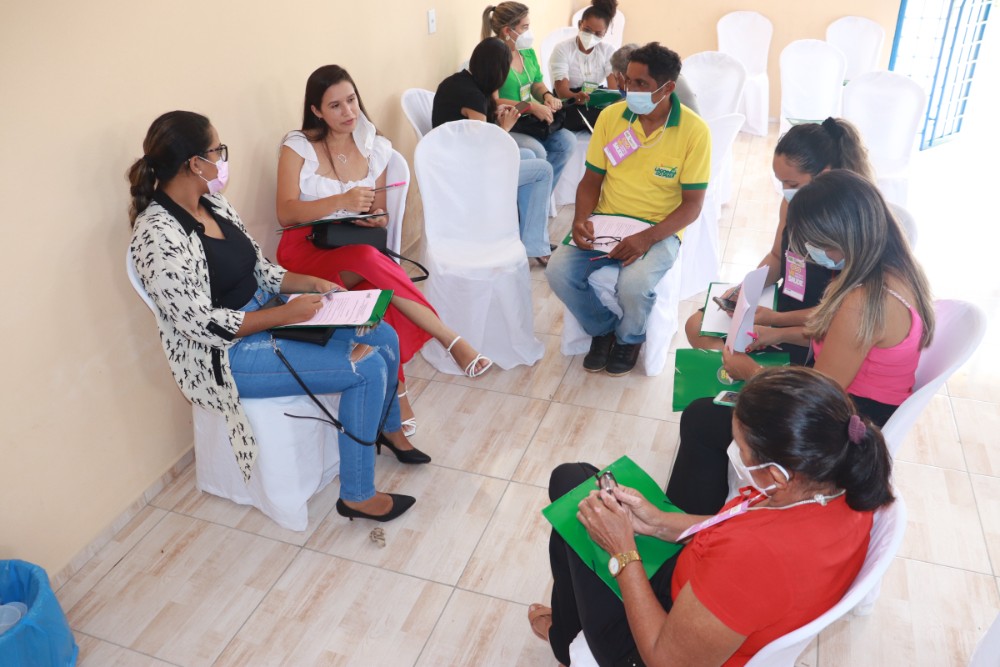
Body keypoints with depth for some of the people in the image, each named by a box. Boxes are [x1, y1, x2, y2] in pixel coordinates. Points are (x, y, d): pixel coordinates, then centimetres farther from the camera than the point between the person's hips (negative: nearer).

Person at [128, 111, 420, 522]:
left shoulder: (212, 203, 4)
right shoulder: (158, 236, -23)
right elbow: (203, 324, -24)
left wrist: (311, 283, -3)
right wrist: (287, 314, -23)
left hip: (262, 313, 9)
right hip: (224, 355, -9)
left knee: (383, 337, 5)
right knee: (368, 368, -18)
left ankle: (388, 429, 32)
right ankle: (357, 496, -4)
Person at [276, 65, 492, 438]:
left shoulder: (375, 147, 9)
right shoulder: (298, 146, -2)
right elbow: (285, 213, -12)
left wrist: (377, 219, -11)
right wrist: (341, 202, -27)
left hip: (357, 253, 3)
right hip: (305, 253, -3)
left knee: (381, 295, -34)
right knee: (369, 259, -37)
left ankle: (395, 390, -23)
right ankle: (451, 340, -33)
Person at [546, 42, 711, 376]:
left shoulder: (694, 131, -10)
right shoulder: (610, 116, 0)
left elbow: (692, 204, -9)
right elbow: (592, 179, 8)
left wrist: (647, 238, -23)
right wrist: (581, 218, -13)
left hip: (660, 230, -3)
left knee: (635, 284, -33)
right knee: (558, 270, -21)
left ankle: (629, 338, 5)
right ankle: (603, 329, 9)